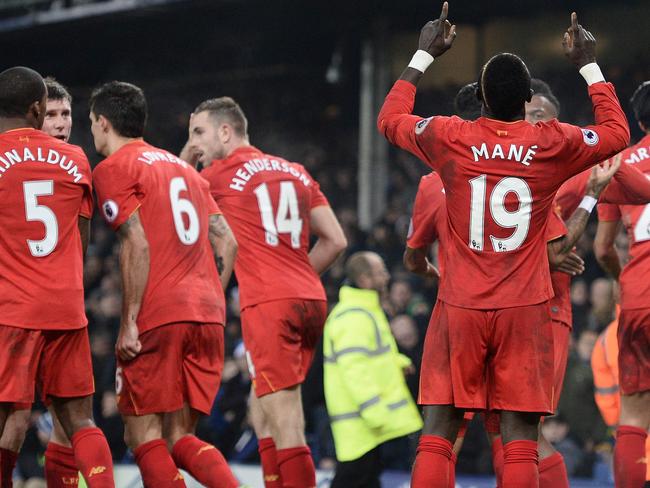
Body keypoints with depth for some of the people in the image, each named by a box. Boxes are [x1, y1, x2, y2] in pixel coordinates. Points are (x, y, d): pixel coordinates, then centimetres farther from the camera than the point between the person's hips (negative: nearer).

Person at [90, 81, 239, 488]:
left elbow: (137, 246, -12)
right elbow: (227, 243, 17)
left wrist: (129, 322, -12)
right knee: (181, 437, 10)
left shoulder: (114, 168, 0)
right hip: (208, 315, 7)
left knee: (144, 434, 0)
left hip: (158, 318, -7)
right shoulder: (184, 167, 23)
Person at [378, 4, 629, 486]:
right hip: (524, 310, -1)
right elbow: (617, 132, 19)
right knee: (520, 438, -3)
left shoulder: (449, 138, -3)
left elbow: (389, 118, 19)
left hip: (461, 306, 1)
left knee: (437, 433, 3)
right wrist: (589, 64, 27)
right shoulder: (555, 144, -3)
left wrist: (425, 55, 27)